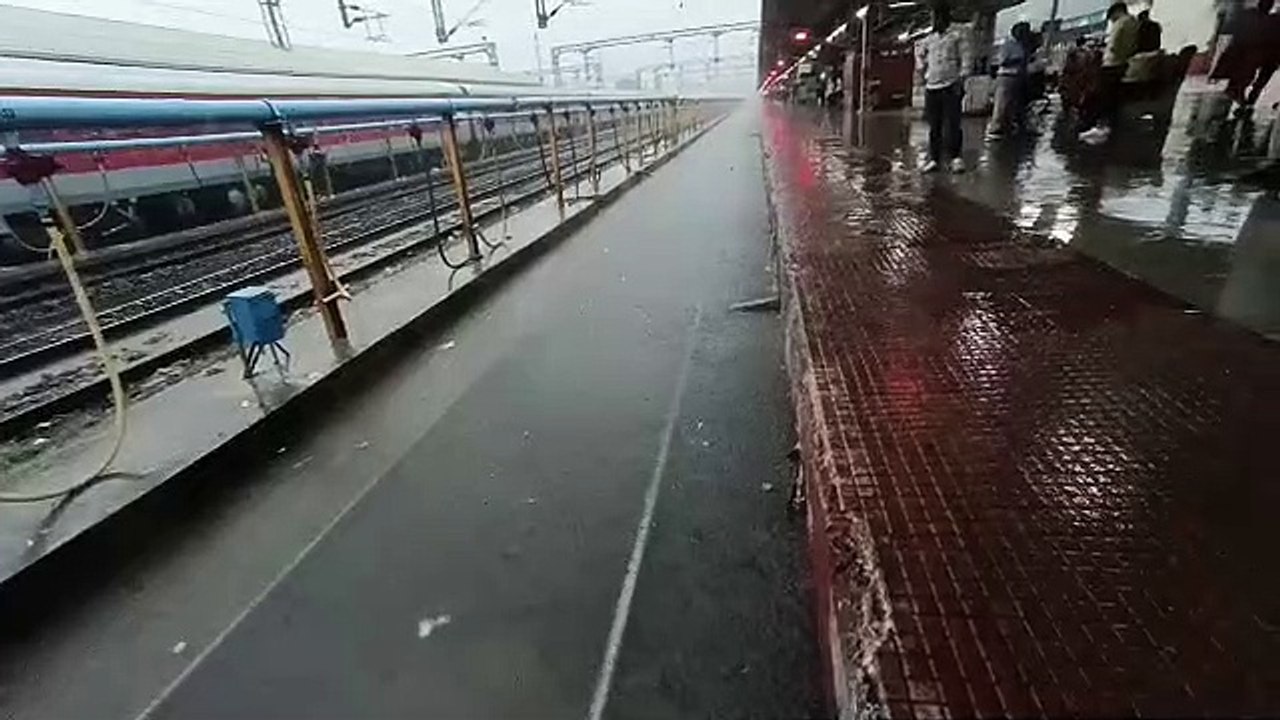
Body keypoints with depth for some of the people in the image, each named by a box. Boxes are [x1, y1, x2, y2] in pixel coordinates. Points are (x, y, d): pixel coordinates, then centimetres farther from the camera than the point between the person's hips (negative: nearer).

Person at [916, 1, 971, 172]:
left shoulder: (957, 34, 1)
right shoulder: (929, 38, 13)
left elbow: (965, 58, -3)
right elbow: (919, 51, 31)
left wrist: (961, 78, -13)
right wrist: (921, 67, 16)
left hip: (951, 85, -4)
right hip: (931, 86, 4)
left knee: (952, 123, -9)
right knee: (934, 126, 6)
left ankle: (955, 157, -8)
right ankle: (934, 159, 10)